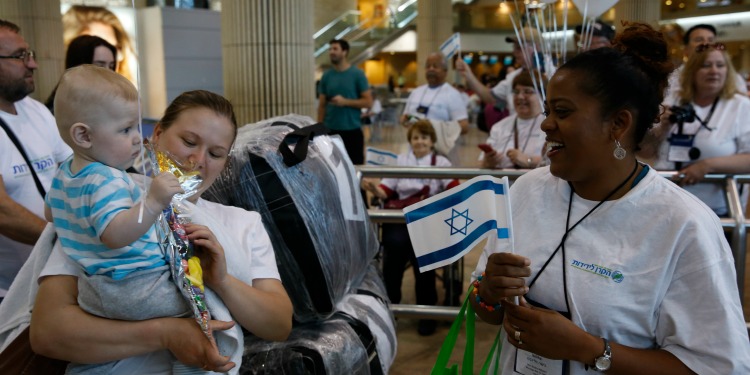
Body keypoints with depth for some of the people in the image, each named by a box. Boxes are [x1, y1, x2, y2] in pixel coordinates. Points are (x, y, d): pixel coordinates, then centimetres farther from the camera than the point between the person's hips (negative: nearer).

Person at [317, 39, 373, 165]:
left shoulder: (357, 74, -3)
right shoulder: (326, 76, 7)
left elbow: (368, 102, -6)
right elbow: (322, 105, 10)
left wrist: (345, 102, -16)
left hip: (352, 130, -3)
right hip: (330, 130, 3)